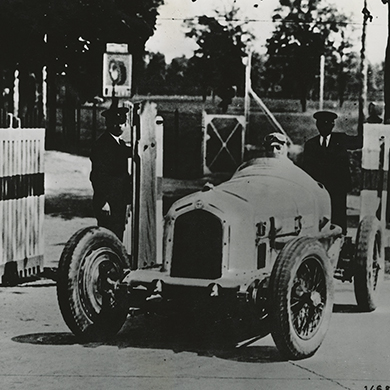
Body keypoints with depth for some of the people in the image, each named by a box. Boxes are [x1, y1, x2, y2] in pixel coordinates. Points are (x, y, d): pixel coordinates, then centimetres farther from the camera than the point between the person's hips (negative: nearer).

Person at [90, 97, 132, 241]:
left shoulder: (121, 144, 15)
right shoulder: (102, 144, -12)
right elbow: (97, 175, -17)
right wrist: (103, 202, -20)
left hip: (120, 204, 9)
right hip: (107, 204, -9)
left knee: (118, 239, 10)